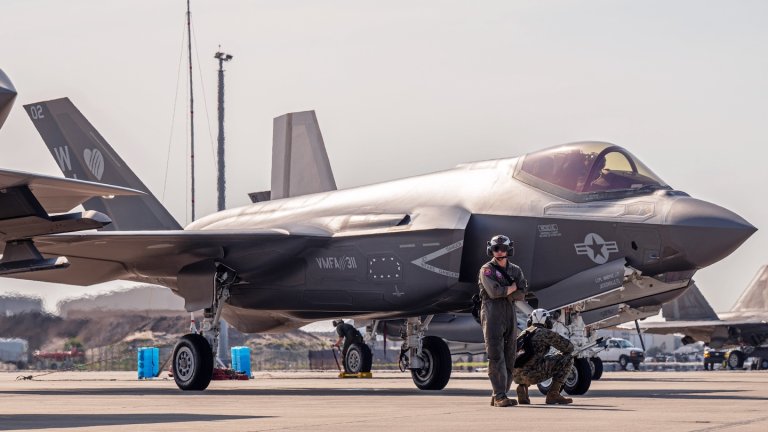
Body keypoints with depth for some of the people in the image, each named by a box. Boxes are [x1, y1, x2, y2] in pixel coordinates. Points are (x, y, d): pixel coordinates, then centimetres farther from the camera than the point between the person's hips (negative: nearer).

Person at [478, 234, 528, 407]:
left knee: (509, 357, 4)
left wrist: (503, 292, -9)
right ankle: (499, 396, -15)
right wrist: (512, 287, -2)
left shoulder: (515, 271, 14)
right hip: (492, 314, -6)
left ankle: (498, 396, 9)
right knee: (496, 357, -11)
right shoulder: (486, 270, -1)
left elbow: (521, 295, 2)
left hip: (510, 315, 6)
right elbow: (494, 292, -16)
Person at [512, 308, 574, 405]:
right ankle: (553, 394, 1)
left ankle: (522, 386, 12)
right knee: (567, 359, 7)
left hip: (516, 376, 6)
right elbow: (569, 347, 9)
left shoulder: (524, 333, 27)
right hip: (533, 373, -6)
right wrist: (563, 354, 32)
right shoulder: (546, 333, 8)